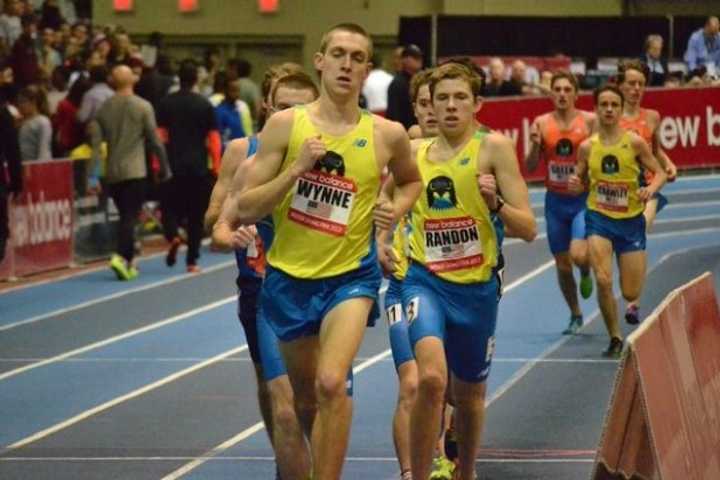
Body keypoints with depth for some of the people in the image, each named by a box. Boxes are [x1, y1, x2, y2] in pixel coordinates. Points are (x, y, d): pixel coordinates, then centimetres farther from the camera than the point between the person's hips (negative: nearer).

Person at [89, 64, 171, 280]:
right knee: (130, 216, -7)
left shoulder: (104, 108, 5)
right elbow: (155, 141, -4)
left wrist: (92, 175, 3)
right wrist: (164, 168, 7)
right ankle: (121, 257, -25)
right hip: (135, 171, -4)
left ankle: (128, 263, 16)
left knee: (125, 215, 14)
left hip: (112, 173, 4)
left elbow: (95, 143, 2)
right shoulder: (143, 107, -5)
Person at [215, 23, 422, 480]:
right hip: (288, 275, 2)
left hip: (350, 275, -2)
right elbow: (246, 209, -7)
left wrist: (398, 206, -2)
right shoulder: (286, 124, -6)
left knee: (331, 384, -24)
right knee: (305, 391, 18)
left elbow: (411, 180, 20)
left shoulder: (387, 134, -4)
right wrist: (297, 168, -19)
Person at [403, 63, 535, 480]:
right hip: (425, 280, 0)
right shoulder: (414, 153, 4)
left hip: (477, 288, 0)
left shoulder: (494, 147, -5)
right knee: (431, 377, -27)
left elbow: (528, 229, -8)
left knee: (470, 394, 17)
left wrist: (496, 203, -25)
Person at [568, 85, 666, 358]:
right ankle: (615, 338, 1)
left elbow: (659, 173, -1)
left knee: (631, 294, 3)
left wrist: (651, 189, -22)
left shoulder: (634, 142, -7)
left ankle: (632, 306, 43)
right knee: (603, 281, -19)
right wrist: (575, 184, -13)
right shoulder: (587, 147, -1)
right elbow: (580, 182, 10)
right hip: (599, 218, 0)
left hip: (631, 220, 0)